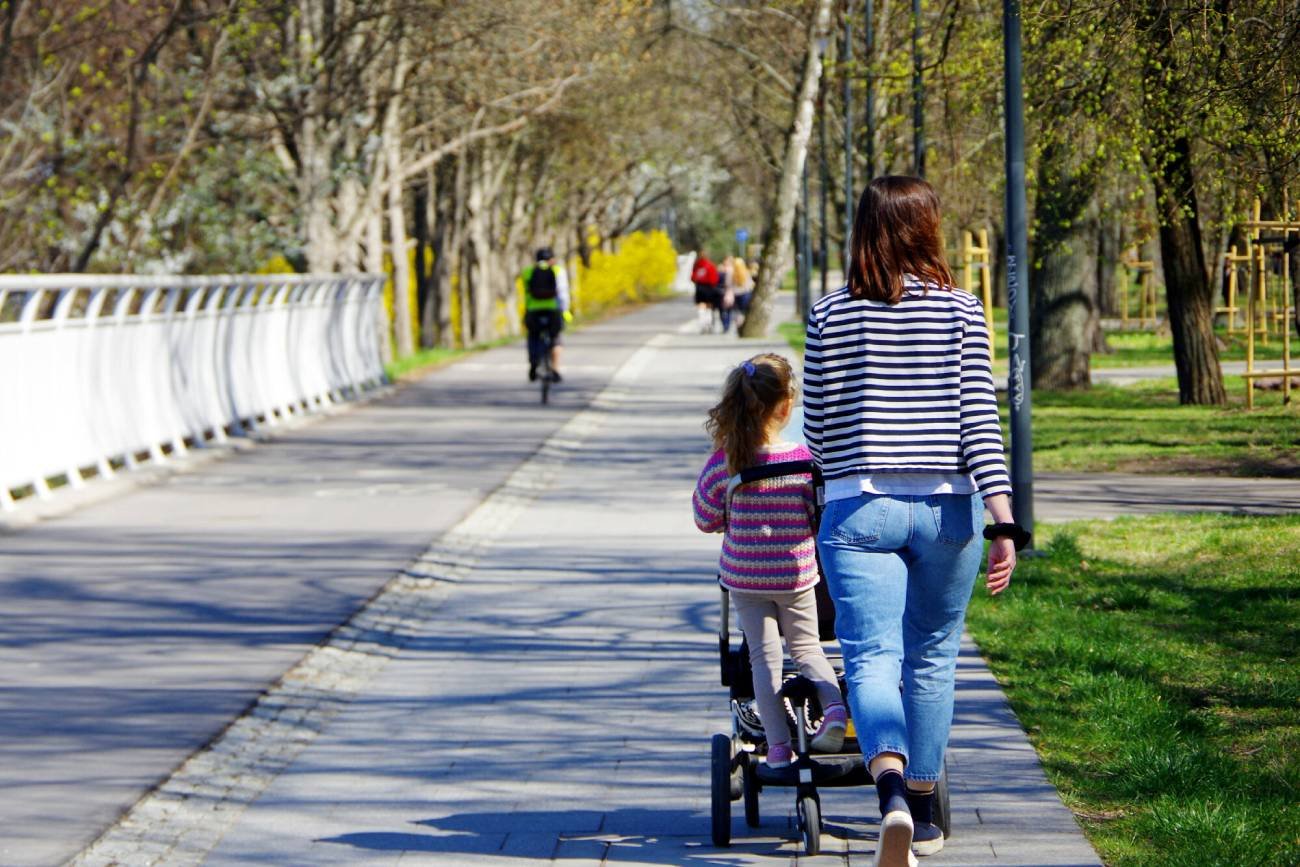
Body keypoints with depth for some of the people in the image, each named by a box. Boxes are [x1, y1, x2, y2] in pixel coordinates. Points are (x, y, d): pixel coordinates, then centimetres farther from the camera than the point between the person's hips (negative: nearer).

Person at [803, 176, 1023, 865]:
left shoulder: (829, 317, 1)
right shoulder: (960, 311, -2)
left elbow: (817, 428, 7)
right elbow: (980, 419, -8)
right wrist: (1003, 521, -8)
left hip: (858, 507, -1)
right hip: (946, 506, 1)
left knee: (871, 657, -5)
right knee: (932, 657, 16)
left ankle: (892, 786, -31)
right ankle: (923, 812, 26)